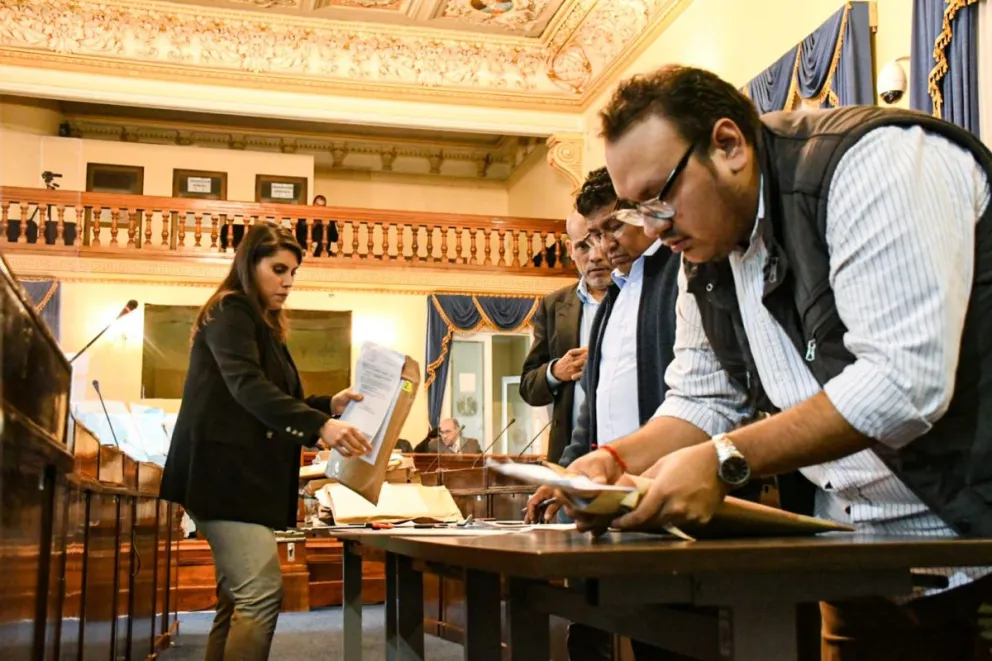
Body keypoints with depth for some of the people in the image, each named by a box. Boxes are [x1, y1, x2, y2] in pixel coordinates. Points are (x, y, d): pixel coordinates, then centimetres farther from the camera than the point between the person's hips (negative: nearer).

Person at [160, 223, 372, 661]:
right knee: (262, 592, -20)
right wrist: (320, 424, -34)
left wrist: (328, 406, 9)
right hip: (225, 472, -10)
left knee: (239, 600, 6)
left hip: (247, 475, 10)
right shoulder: (230, 312, -6)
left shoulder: (263, 326, 24)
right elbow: (248, 387, -22)